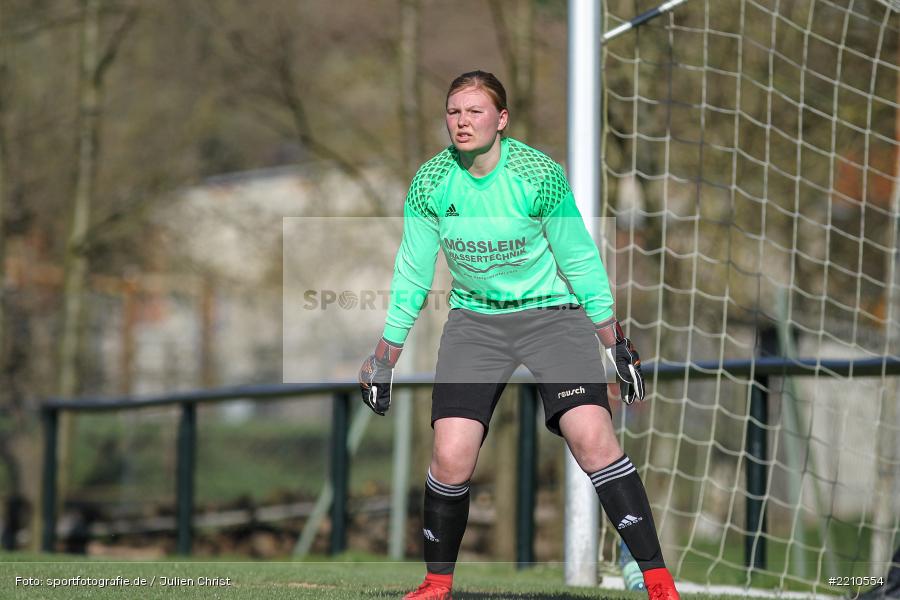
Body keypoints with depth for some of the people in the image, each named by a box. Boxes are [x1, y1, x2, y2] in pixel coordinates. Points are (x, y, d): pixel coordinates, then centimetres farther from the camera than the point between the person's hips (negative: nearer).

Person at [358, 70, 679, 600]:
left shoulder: (539, 174, -16)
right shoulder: (431, 183, -7)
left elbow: (580, 259, -4)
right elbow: (412, 273, 5)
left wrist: (614, 339, -1)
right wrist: (384, 357, 9)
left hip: (551, 312, -2)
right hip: (475, 319, 2)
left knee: (592, 437, -21)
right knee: (451, 458, -12)